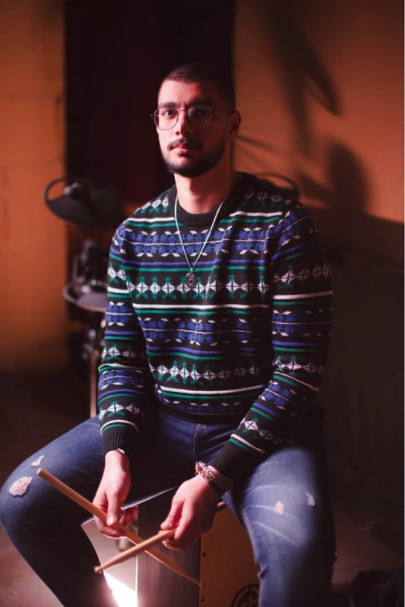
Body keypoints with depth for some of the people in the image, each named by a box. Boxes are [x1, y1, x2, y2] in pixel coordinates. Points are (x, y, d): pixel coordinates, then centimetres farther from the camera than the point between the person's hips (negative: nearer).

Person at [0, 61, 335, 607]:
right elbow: (121, 356, 5)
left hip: (261, 425, -4)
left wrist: (214, 475, -20)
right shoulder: (134, 233, 5)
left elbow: (299, 371, -13)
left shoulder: (283, 225, -10)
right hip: (159, 418, 5)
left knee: (298, 549, -34)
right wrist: (116, 455, -13)